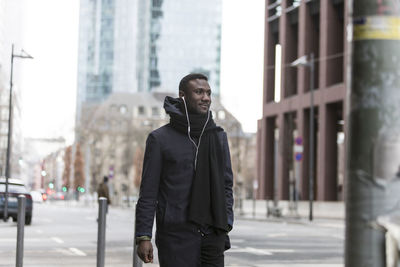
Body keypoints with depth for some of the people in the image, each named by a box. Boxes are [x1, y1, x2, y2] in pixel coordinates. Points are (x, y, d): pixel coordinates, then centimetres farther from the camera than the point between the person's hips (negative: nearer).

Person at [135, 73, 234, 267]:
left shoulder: (219, 137, 12)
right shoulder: (160, 138, 0)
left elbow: (226, 184, 14)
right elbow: (148, 191, -1)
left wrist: (225, 225, 3)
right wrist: (143, 236, -7)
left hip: (212, 236, 4)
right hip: (176, 235, -4)